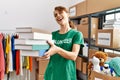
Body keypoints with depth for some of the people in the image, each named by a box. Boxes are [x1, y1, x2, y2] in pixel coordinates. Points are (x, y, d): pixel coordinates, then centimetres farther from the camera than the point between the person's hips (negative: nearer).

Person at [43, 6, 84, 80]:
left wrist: (58, 50, -30)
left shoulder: (76, 34, -4)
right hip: (51, 73, 3)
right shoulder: (53, 34, 7)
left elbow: (74, 56, -14)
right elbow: (47, 54, 4)